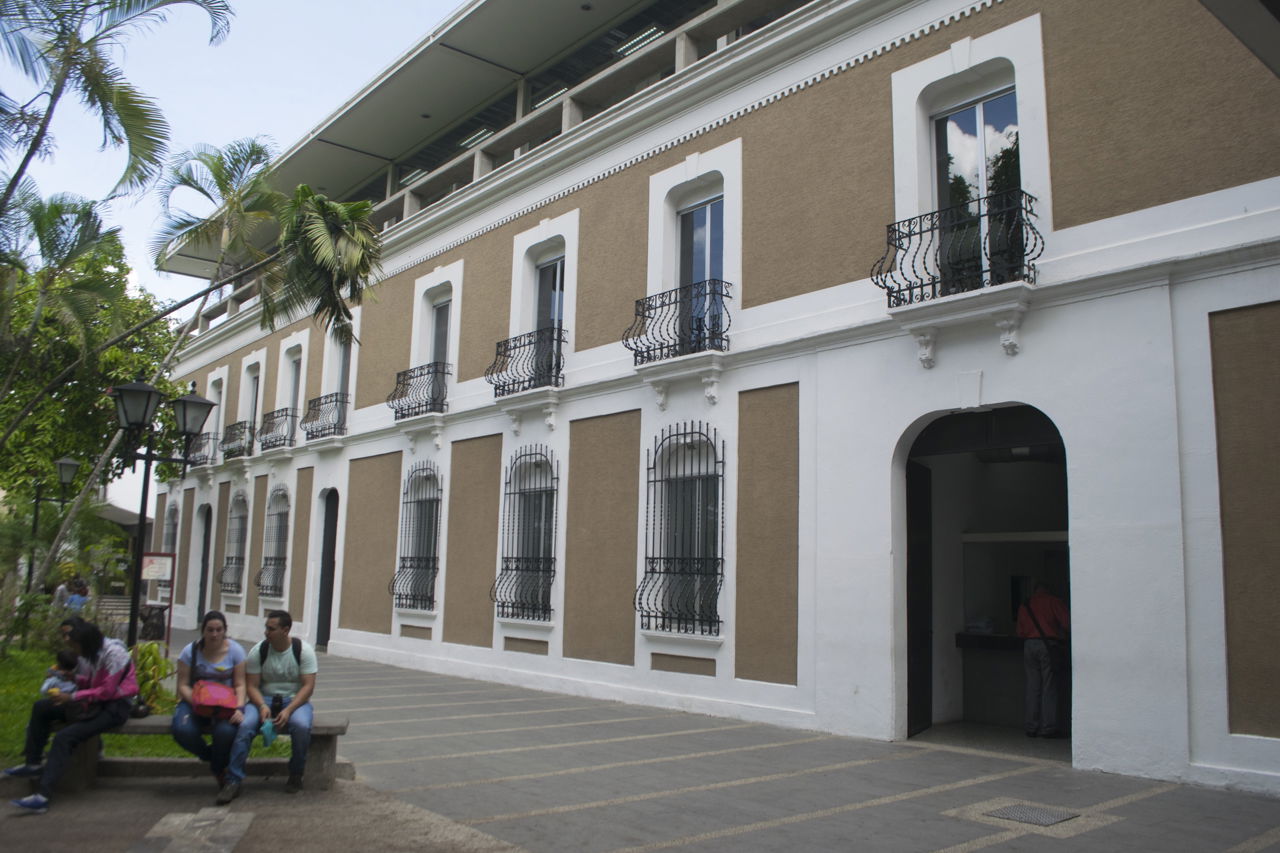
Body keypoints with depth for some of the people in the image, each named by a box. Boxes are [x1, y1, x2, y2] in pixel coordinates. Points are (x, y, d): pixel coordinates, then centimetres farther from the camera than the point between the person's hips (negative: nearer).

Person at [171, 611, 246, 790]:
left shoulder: (235, 650, -1)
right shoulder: (190, 651, 1)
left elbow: (240, 685, -2)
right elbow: (183, 685, -1)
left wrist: (239, 708, -19)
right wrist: (196, 702, -21)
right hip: (195, 702, 1)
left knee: (226, 731, -34)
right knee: (182, 730, -32)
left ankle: (219, 768, 2)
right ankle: (208, 755, 5)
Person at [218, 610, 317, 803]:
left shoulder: (303, 650, -8)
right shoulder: (258, 651, -3)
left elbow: (308, 686, -10)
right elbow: (252, 686, -2)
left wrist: (288, 710, -24)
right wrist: (262, 706, -23)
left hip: (294, 700, -2)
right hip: (264, 699, 2)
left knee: (301, 726, -33)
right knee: (245, 725, -30)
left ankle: (296, 775, -9)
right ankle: (234, 781, -22)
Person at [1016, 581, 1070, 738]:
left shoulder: (1024, 606, 17)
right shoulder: (1054, 601, 3)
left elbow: (1020, 632, 13)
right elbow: (1067, 623, -4)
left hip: (1029, 646, 4)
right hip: (1048, 645, -4)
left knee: (1032, 687, 7)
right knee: (1049, 688, -2)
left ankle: (1031, 727, 7)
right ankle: (1048, 727, -3)